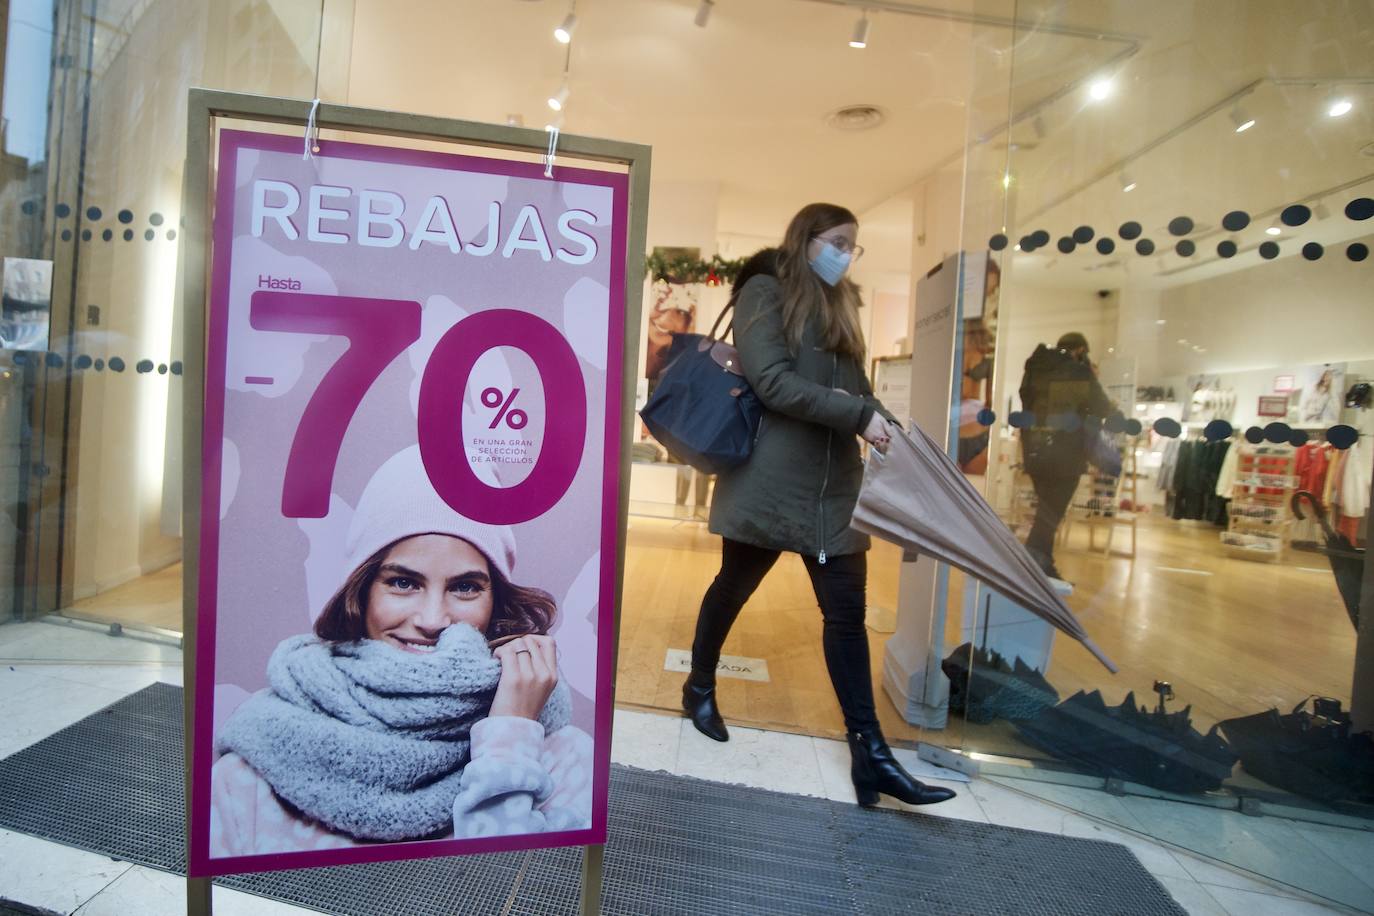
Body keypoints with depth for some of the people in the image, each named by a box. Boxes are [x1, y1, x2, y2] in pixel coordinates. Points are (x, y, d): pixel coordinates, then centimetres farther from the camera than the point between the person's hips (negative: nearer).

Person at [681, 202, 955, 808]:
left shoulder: (838, 306, 19)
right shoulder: (765, 291, -2)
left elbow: (855, 388, 16)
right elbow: (771, 382, -15)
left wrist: (890, 429, -2)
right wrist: (857, 416, -18)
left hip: (834, 484, 6)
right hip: (770, 479, -6)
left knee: (846, 613, 4)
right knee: (733, 588, 12)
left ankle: (870, 754, 11)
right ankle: (700, 688, 36)